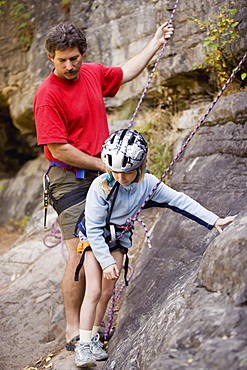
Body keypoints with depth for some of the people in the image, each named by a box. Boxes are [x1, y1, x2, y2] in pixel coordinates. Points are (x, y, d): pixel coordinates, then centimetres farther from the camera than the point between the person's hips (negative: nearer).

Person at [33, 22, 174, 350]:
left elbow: (126, 72, 27)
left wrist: (155, 43, 31)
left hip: (100, 174, 7)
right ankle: (73, 332, 0)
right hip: (70, 179, -7)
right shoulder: (47, 95, -16)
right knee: (80, 255, -10)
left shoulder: (93, 74, 5)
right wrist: (103, 165, -12)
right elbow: (59, 150, -18)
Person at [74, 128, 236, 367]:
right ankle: (83, 345, -6)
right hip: (94, 238, -4)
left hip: (118, 238, 4)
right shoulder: (101, 186, -30)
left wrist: (214, 221, -16)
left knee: (107, 291, 3)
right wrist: (106, 261, -23)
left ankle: (93, 339, 19)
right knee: (94, 291, -12)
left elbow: (179, 201, -14)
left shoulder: (147, 184, -19)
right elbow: (94, 227, -23)